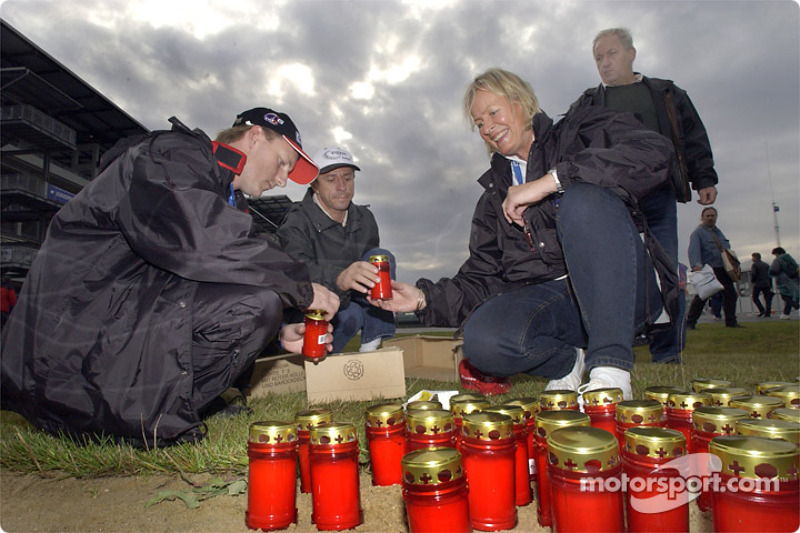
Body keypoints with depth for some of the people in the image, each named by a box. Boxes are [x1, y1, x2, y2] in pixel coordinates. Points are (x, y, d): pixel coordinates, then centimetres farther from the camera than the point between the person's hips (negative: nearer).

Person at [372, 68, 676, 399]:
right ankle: (567, 363, 6)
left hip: (620, 291, -3)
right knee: (482, 340, -27)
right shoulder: (495, 195, 18)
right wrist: (426, 298, -6)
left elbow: (654, 153, -16)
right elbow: (482, 279, 11)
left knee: (584, 198, -29)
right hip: (551, 299, 3)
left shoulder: (580, 132, 7)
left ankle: (610, 366, -27)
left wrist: (550, 180, -20)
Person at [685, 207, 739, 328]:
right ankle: (690, 322, -3)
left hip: (723, 270, 8)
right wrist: (697, 264, -36)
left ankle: (731, 321, 20)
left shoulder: (718, 231, 21)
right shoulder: (698, 232, -5)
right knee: (702, 296, -11)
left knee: (730, 294, 8)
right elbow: (694, 250, -20)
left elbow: (727, 247, 27)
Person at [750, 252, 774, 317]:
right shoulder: (766, 265, 16)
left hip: (758, 284, -6)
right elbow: (770, 275, 16)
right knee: (767, 298, 4)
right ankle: (768, 313, -2)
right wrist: (770, 285, 18)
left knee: (755, 297, 4)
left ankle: (762, 310, -11)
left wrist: (752, 281, 0)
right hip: (766, 284, 6)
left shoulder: (754, 265, -5)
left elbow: (753, 274, -16)